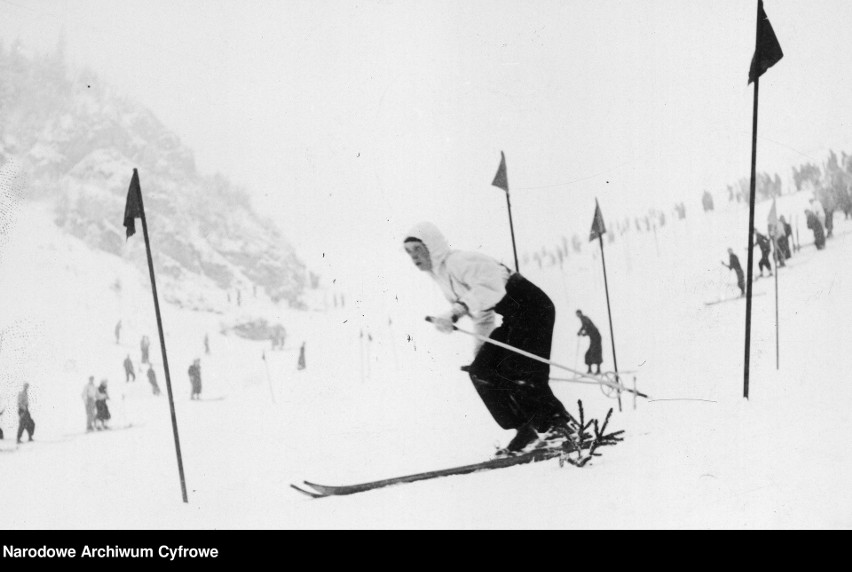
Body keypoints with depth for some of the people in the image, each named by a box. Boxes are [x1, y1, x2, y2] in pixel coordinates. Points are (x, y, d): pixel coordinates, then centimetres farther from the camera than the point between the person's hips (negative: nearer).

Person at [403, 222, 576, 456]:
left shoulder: (458, 261, -15)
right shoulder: (441, 274, 15)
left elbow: (491, 287, -33)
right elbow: (483, 316, 23)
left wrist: (455, 312, -35)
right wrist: (479, 348, 21)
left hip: (532, 307, -10)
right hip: (515, 317, 10)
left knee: (518, 374, -18)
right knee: (481, 371, 0)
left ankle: (560, 423, -4)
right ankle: (529, 432, 1)